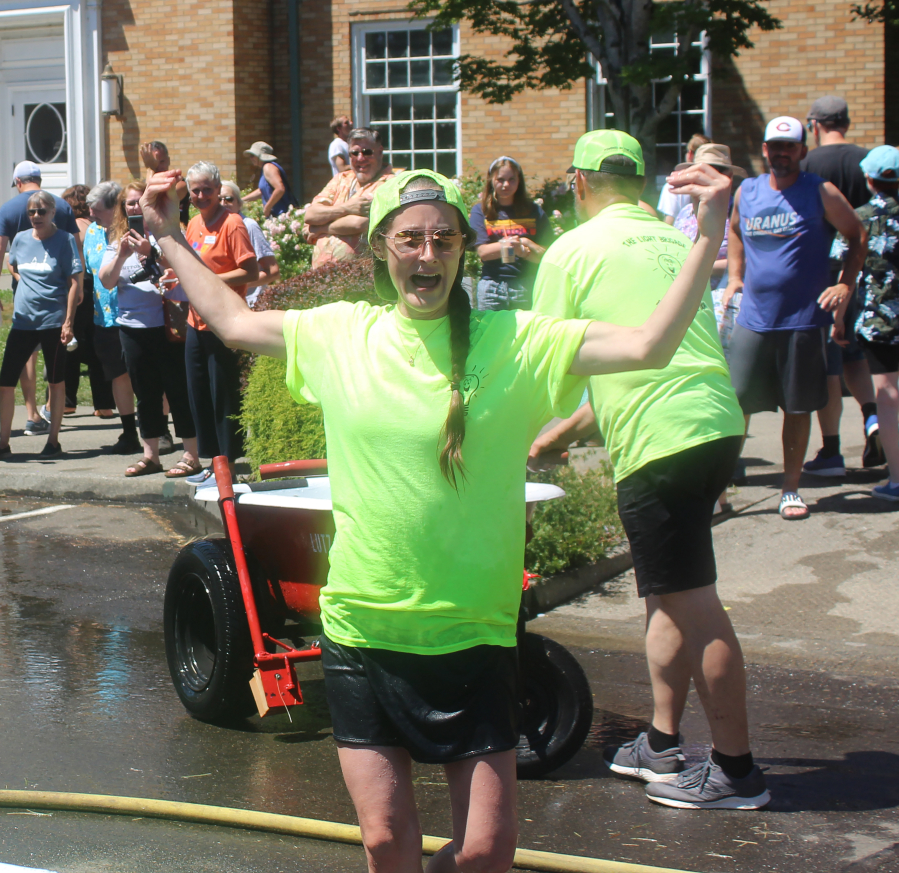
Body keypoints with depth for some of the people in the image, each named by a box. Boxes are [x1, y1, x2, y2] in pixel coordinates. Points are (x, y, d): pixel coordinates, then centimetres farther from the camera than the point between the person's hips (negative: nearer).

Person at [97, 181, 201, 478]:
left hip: (168, 323, -5)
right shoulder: (118, 240, 12)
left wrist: (150, 252, -23)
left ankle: (191, 456, 3)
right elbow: (106, 281, 1)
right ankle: (150, 455, 21)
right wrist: (121, 255, -15)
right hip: (133, 327, 5)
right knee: (145, 394, 12)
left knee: (179, 390, -3)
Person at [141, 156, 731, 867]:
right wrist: (170, 236, 21)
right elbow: (233, 322, 17)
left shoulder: (513, 342, -6)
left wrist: (710, 234, -23)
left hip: (473, 636, -1)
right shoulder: (340, 334, 2)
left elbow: (648, 346, -14)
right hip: (363, 629, 2)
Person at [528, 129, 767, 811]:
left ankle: (737, 771, 4)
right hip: (716, 424, 8)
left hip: (659, 441, -8)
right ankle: (662, 746, 26)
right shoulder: (676, 243, 20)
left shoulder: (575, 249, 0)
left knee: (693, 605, -2)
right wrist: (562, 436, 32)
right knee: (670, 599, 17)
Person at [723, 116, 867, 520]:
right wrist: (734, 277, 16)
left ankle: (791, 488, 17)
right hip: (753, 319, 2)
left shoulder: (821, 193, -2)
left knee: (797, 408, 5)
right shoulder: (746, 192, 8)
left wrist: (846, 284, -7)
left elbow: (858, 236, 4)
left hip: (804, 320, -2)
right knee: (736, 404, -2)